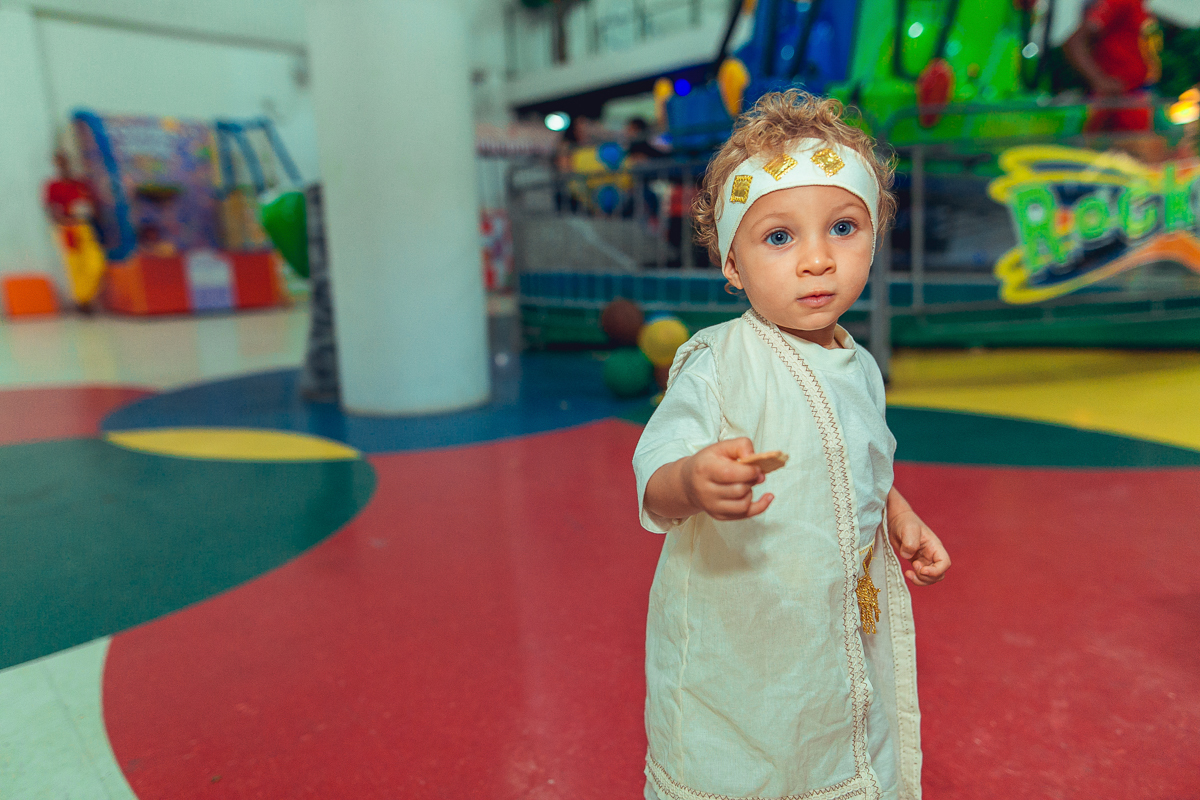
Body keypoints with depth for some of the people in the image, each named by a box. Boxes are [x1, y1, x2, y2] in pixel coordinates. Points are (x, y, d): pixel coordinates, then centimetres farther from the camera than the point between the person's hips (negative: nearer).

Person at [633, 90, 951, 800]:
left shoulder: (860, 370, 1)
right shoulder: (716, 364, -20)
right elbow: (654, 483, -27)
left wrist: (901, 517, 3)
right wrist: (692, 483, -47)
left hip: (846, 632, 6)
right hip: (734, 637, -6)